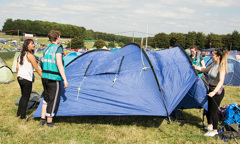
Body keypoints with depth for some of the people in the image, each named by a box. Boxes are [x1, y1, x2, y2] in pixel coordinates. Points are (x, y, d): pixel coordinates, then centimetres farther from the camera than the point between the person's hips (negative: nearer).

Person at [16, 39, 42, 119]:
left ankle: (18, 113, 32)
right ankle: (23, 116, 12)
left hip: (19, 78, 8)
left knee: (23, 96, 22)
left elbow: (17, 68, 14)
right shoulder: (30, 55, -14)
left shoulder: (21, 55, 10)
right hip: (27, 79, -8)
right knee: (26, 97, 4)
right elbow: (37, 69, -13)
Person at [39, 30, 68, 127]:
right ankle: (49, 123, 11)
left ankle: (42, 120, 25)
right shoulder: (58, 48, -12)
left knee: (46, 99, 20)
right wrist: (65, 79, -17)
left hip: (44, 77, 9)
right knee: (53, 100, 2)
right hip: (54, 79, -8)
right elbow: (59, 65, -19)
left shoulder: (47, 49, 13)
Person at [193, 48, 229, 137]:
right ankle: (210, 125, 37)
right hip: (211, 89, 9)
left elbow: (221, 81, -32)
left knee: (213, 110, 0)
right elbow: (205, 70, 20)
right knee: (207, 108, 18)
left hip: (218, 91, -9)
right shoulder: (214, 64, 3)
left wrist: (214, 92, -41)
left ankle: (214, 130, 16)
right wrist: (197, 67, 8)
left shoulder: (221, 67, -22)